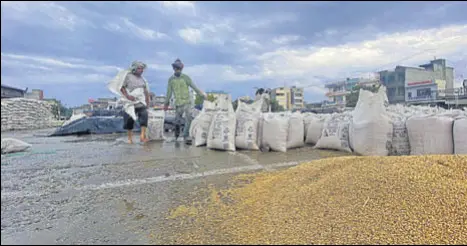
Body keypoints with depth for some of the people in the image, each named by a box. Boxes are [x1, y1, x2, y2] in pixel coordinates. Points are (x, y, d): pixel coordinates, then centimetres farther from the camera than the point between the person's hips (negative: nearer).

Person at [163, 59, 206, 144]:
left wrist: (202, 94, -6)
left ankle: (186, 136, -1)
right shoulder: (171, 79, 5)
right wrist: (166, 103, 14)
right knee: (178, 120, 8)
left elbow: (194, 87, 0)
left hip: (187, 102, -1)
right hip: (178, 103, 1)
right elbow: (169, 92, 11)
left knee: (188, 119, -12)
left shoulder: (185, 77, 1)